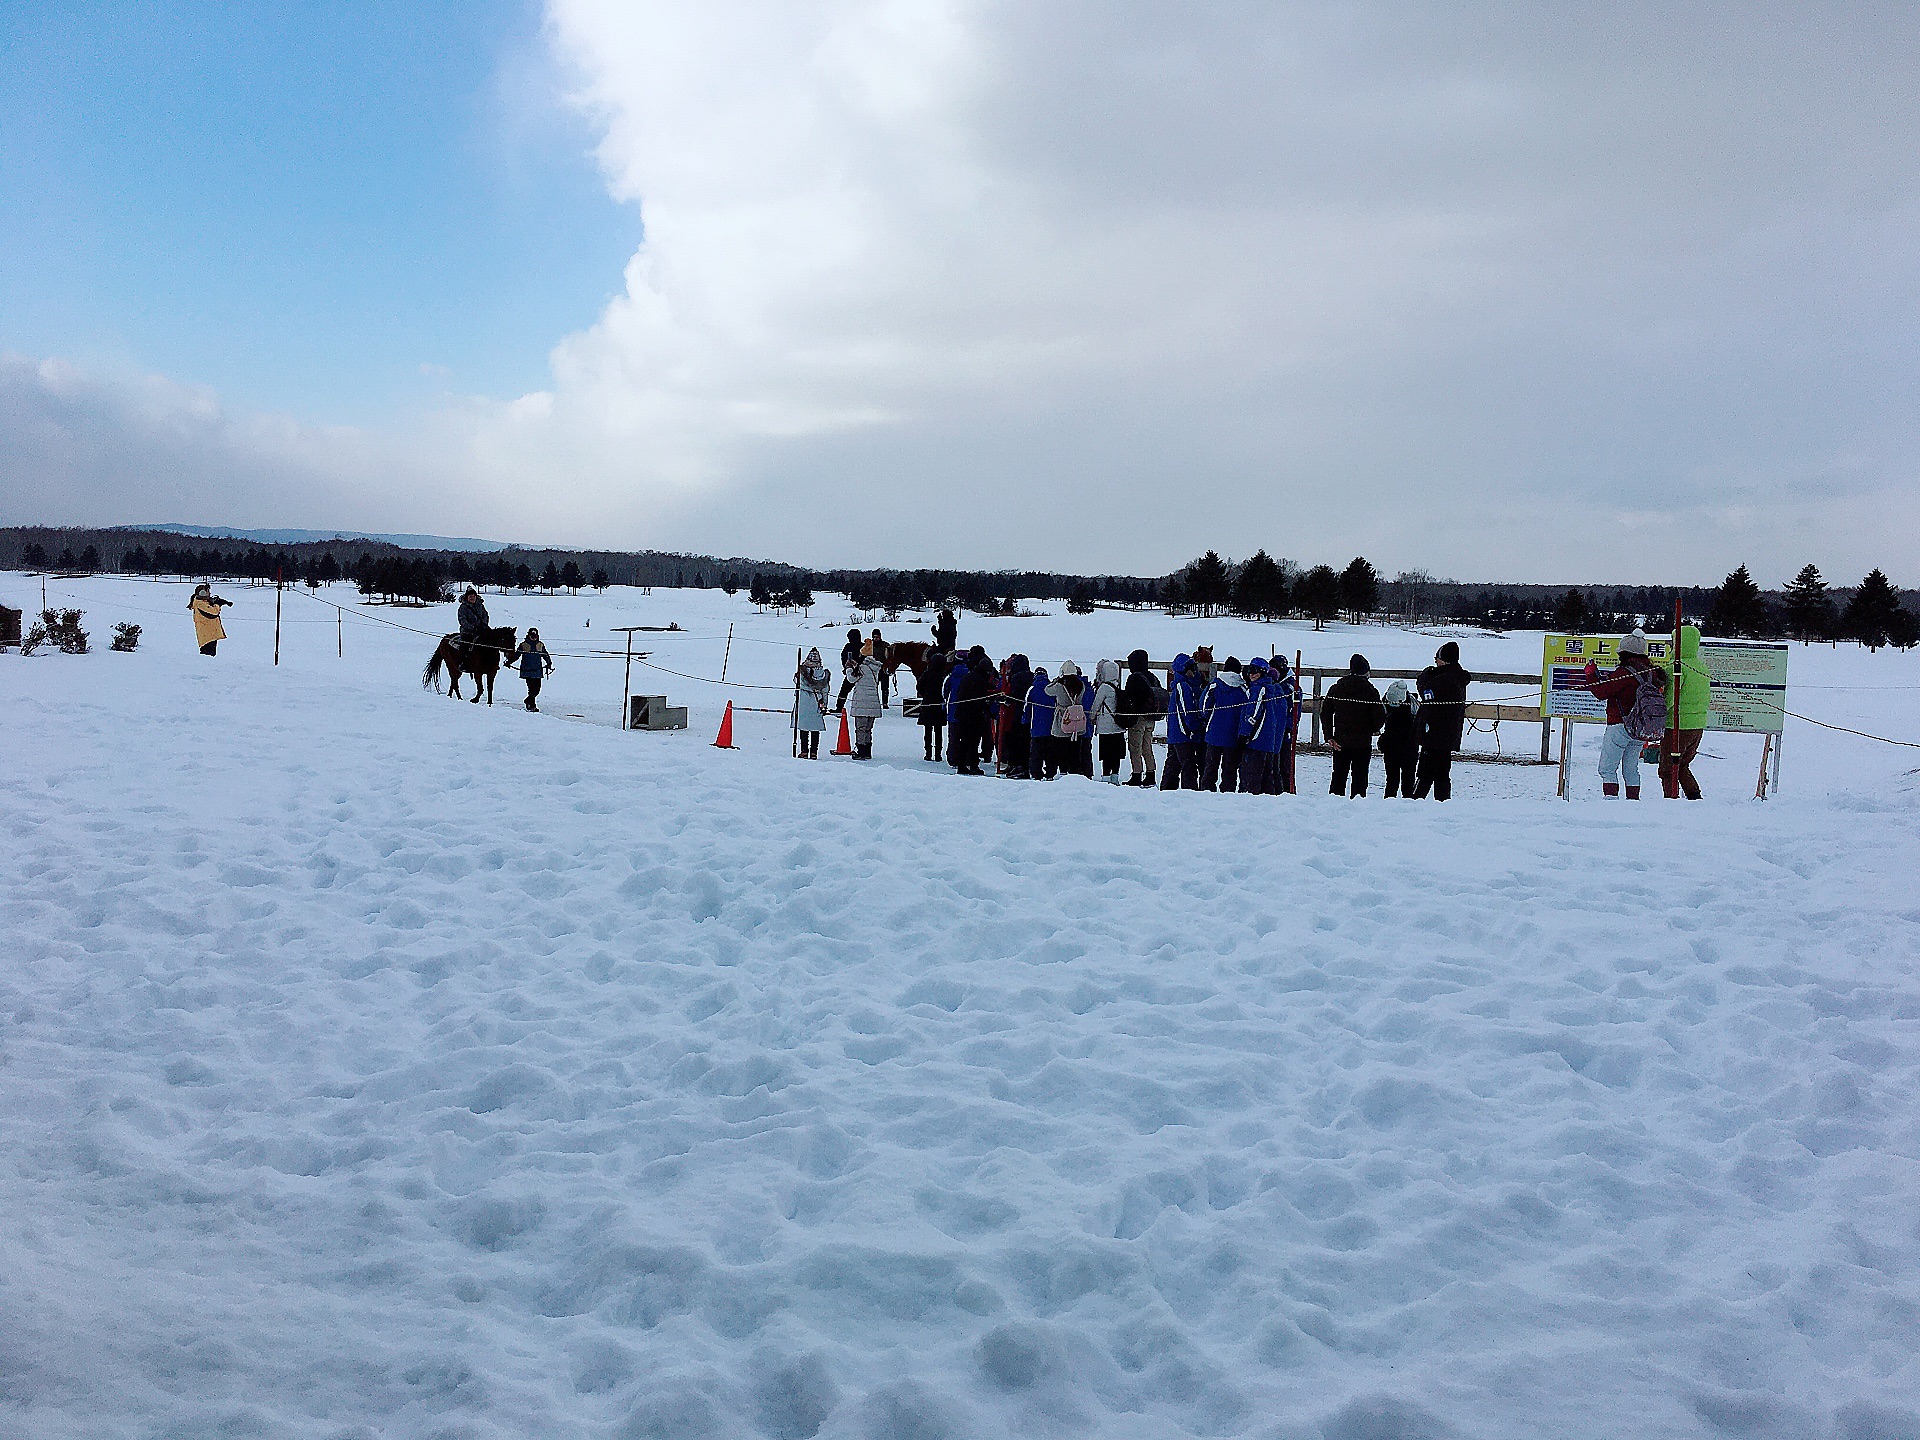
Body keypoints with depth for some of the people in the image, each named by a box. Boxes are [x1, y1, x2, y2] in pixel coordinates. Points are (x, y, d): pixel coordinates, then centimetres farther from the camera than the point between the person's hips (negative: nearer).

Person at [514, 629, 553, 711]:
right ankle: (532, 705, -3)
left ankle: (528, 700, 27)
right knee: (531, 688, -10)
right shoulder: (523, 645, 3)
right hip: (527, 670, -3)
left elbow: (546, 655, 18)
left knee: (537, 689, 3)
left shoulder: (540, 645, 11)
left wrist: (549, 663, 3)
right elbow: (516, 655, 6)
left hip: (538, 671, 3)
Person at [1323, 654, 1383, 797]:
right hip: (1362, 742, -3)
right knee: (1359, 776, 2)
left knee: (1339, 775, 11)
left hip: (1340, 741, 3)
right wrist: (1374, 730, 12)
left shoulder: (1336, 688, 5)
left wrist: (1329, 736, 4)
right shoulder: (1370, 690, -7)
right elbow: (1379, 716, -8)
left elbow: (1326, 714, 4)